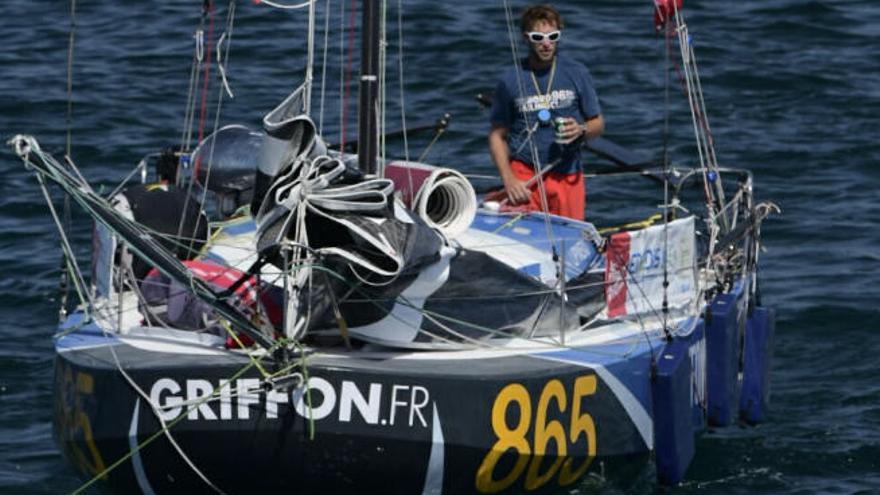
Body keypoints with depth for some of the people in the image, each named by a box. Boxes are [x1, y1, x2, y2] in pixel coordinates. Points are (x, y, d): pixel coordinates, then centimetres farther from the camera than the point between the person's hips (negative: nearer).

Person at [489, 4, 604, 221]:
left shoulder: (576, 73, 4)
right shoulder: (511, 80, 1)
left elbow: (598, 123, 11)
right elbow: (497, 135, 5)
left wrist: (581, 129, -13)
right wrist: (509, 180, -7)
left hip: (567, 175, 1)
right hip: (525, 173, -1)